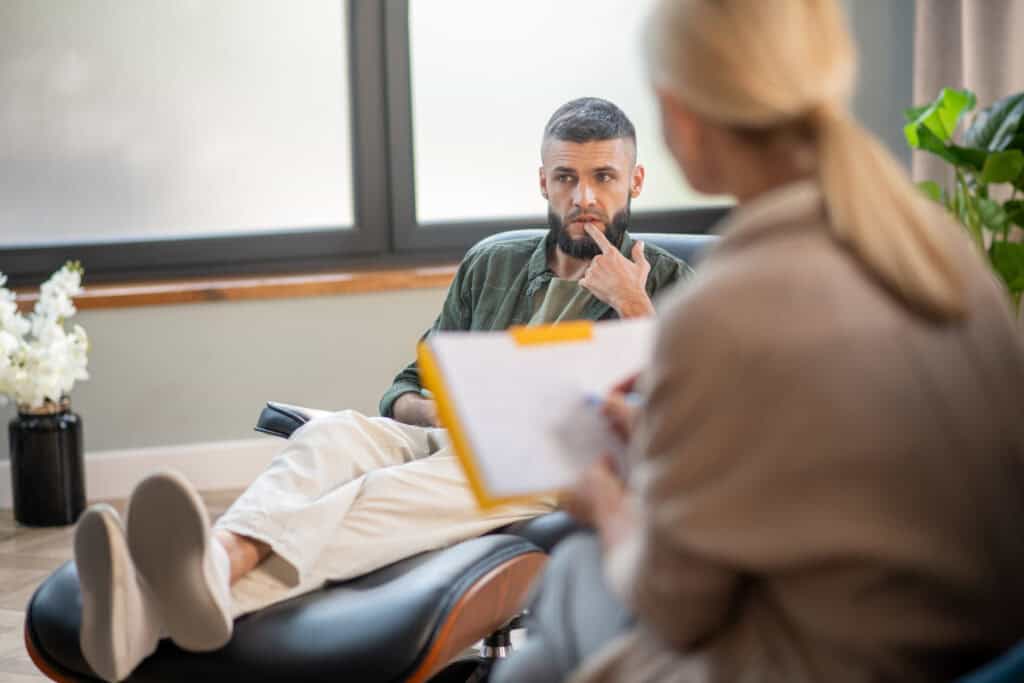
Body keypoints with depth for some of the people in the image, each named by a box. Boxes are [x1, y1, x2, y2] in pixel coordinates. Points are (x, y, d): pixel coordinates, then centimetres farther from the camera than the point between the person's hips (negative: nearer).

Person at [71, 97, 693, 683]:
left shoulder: (666, 283, 16)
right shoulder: (491, 265, 28)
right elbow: (405, 390, 25)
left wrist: (632, 307, -5)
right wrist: (437, 410, 0)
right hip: (445, 441, 4)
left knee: (393, 494, -37)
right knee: (335, 433, -30)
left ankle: (221, 576, -66)